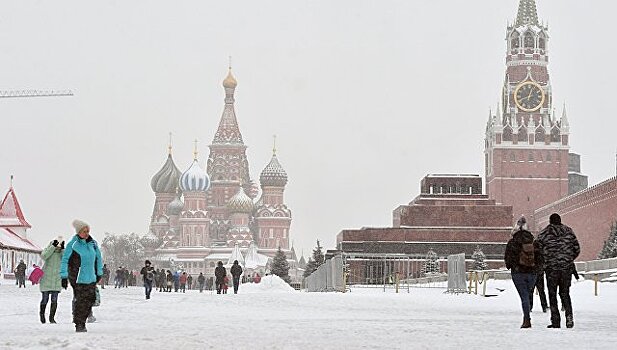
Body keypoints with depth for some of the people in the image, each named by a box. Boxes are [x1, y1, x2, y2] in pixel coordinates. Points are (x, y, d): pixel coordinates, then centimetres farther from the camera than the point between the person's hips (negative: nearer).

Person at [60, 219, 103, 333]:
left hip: (91, 278, 6)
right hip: (78, 278, -6)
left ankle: (82, 321, 20)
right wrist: (64, 276, -11)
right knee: (80, 301, -8)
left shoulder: (93, 243, 7)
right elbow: (64, 261, -8)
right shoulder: (72, 244, -10)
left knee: (91, 299, 5)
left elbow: (98, 258, 20)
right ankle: (79, 324, 2)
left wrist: (99, 273, 22)